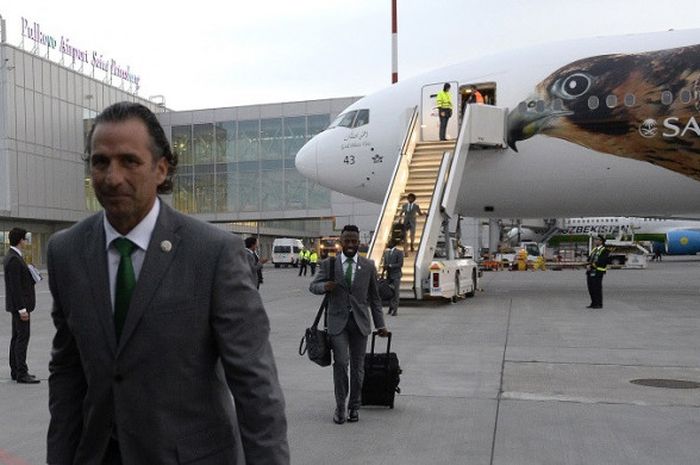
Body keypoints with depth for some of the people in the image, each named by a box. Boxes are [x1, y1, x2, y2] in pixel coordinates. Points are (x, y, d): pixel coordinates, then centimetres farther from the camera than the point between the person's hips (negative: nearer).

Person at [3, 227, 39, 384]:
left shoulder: (13, 257, 13)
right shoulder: (13, 259, -19)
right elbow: (15, 286, -22)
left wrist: (32, 278, 8)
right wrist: (22, 309, -22)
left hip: (19, 304, 11)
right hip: (20, 304, -11)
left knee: (17, 337, 14)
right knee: (22, 337, -8)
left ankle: (15, 371, 21)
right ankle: (21, 374, -5)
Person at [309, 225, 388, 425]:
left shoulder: (368, 266, 6)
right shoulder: (329, 264, 3)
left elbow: (374, 297, 11)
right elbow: (313, 286, 8)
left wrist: (380, 325, 9)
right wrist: (325, 286, -17)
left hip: (360, 321, 2)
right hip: (337, 321, -1)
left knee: (358, 366, 6)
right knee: (340, 362, -14)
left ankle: (354, 406, 22)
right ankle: (340, 406, 2)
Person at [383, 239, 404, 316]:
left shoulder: (399, 252, -5)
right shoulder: (386, 252, 13)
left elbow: (400, 264, -12)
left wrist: (390, 265, -18)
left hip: (396, 275, -5)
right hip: (388, 275, 5)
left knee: (395, 292, -4)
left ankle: (395, 310, -1)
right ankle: (391, 308, 16)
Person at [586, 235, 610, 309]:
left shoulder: (604, 250, -6)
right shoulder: (594, 249, 21)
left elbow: (602, 261, -16)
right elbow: (589, 258, 17)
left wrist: (593, 265, -15)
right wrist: (589, 265, -3)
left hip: (598, 272, -8)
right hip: (590, 272, 8)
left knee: (597, 287, -7)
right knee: (591, 288, 7)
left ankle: (599, 304, -1)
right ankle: (593, 303, 15)